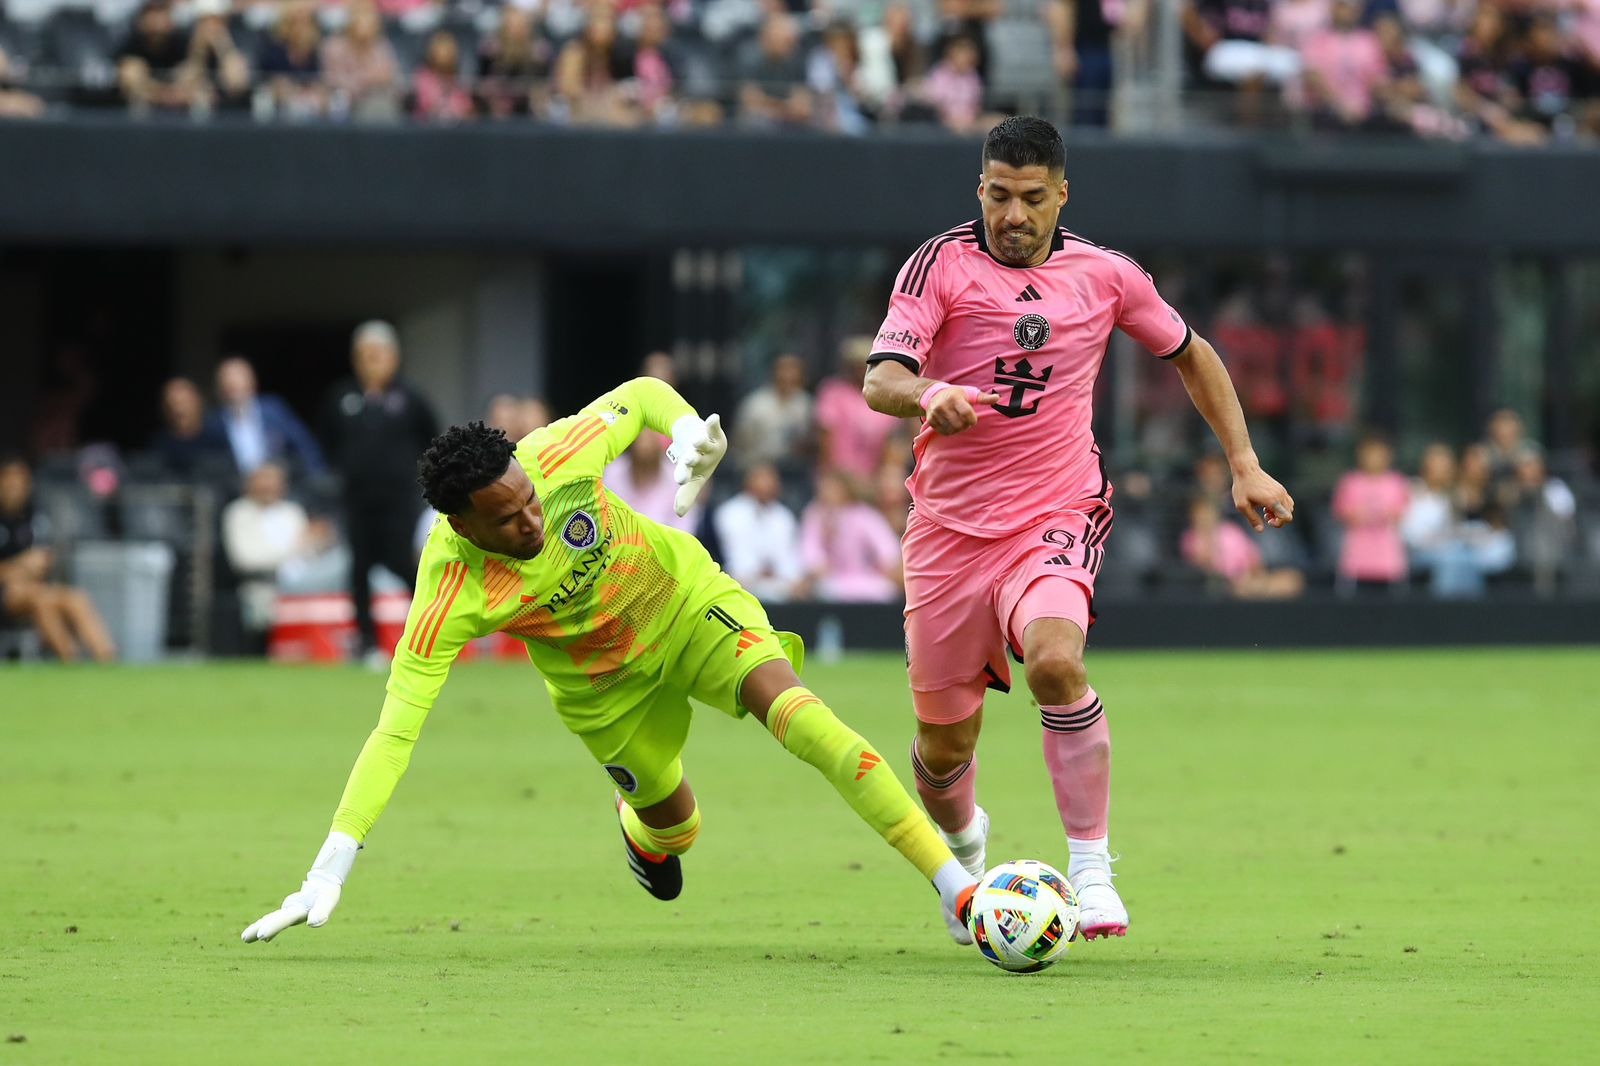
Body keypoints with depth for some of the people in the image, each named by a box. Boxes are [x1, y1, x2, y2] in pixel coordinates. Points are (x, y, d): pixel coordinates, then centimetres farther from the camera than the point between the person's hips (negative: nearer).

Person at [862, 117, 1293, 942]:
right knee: (943, 746, 6)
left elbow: (1191, 356, 20)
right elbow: (879, 381, -17)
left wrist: (1245, 464, 14)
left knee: (1055, 661, -32)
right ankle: (964, 841, 43)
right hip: (948, 526, 1)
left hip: (1056, 518, 0)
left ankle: (1090, 867, -21)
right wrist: (927, 395, -40)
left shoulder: (1104, 275, 3)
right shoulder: (942, 264, -5)